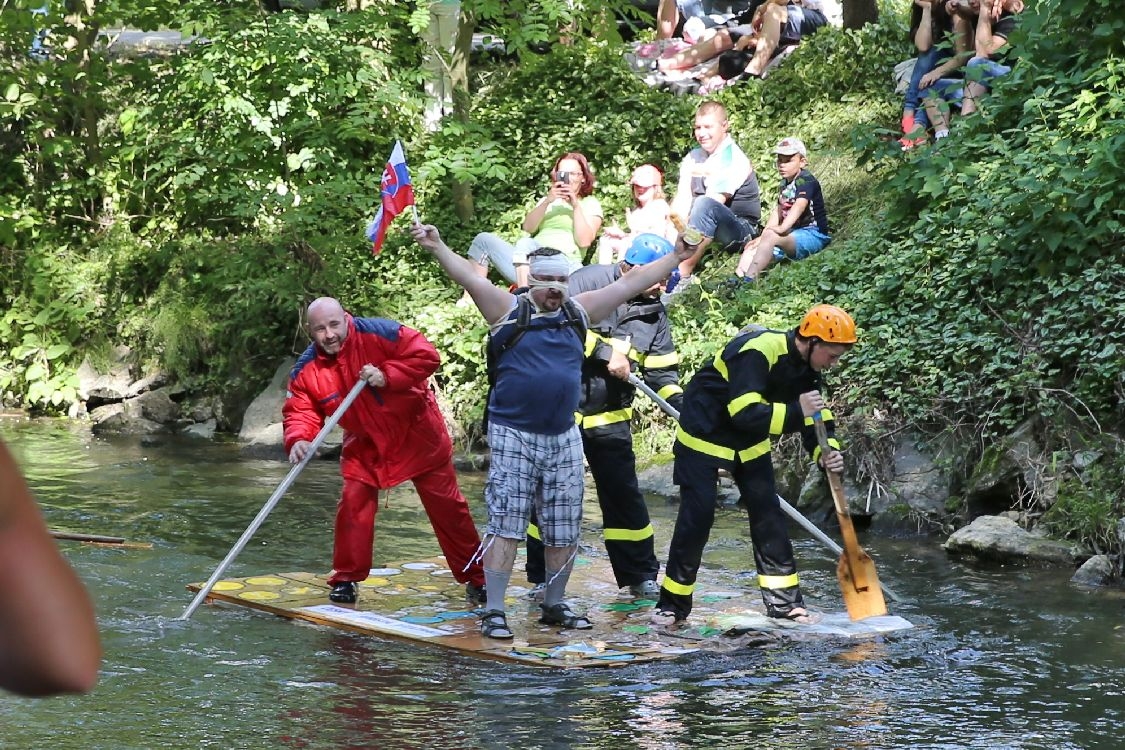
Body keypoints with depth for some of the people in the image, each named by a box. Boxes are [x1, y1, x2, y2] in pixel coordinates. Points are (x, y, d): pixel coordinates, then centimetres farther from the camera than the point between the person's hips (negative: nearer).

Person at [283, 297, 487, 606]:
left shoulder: (379, 334, -25)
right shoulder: (306, 370, -12)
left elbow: (427, 356, -26)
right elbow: (299, 412, -13)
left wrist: (386, 375, -36)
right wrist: (298, 440, -35)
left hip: (417, 433, -3)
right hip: (365, 444, 3)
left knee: (447, 505, 3)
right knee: (353, 504, -7)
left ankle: (475, 578, 13)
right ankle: (346, 579, 9)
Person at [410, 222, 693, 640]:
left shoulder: (579, 312, 10)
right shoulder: (509, 310, -3)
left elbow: (628, 285, 13)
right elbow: (470, 279, -17)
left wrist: (675, 257, 14)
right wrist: (438, 249, -32)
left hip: (564, 438, 5)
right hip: (513, 436, -5)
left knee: (564, 531, 9)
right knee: (506, 525, -6)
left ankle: (554, 606, 23)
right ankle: (493, 612, -3)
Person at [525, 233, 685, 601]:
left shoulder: (654, 312, 4)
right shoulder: (589, 282, -12)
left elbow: (663, 373, 5)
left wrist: (684, 405, -12)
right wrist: (606, 353, -22)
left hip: (609, 418, 4)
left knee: (624, 497, 3)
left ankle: (641, 576, 14)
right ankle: (542, 577, 14)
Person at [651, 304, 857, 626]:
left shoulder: (806, 367, -4)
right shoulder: (758, 351, -32)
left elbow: (816, 417, 1)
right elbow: (745, 413, -37)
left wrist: (826, 452, -17)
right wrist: (795, 411, -39)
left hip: (749, 442, 8)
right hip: (704, 437, -8)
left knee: (768, 513, 2)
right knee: (696, 518, -8)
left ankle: (784, 600, 9)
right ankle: (672, 605, 2)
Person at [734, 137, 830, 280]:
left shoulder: (806, 180, -12)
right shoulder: (785, 184, 18)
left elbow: (800, 205, -29)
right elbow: (778, 210, 13)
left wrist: (783, 228, -43)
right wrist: (763, 236, -2)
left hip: (814, 235, -10)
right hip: (794, 234, 10)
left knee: (771, 237, -33)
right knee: (753, 246, -3)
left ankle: (748, 279, -43)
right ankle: (738, 278, -26)